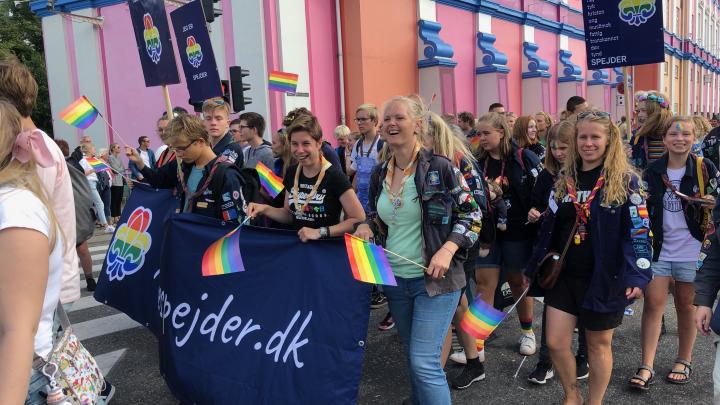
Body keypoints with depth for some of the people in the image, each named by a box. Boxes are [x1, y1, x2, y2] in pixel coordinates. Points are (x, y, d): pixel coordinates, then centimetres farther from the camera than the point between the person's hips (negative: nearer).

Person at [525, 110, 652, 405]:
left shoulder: (625, 180, -6)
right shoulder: (564, 179, 8)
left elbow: (639, 230, -10)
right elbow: (549, 228, 13)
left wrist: (637, 275, -19)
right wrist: (534, 268, 13)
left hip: (605, 278, -4)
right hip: (563, 275, 4)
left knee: (598, 344, 10)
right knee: (555, 343, 4)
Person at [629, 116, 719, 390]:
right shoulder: (653, 171, 2)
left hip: (691, 249, -1)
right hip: (659, 248, 2)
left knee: (686, 306, 11)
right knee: (652, 304, -1)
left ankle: (684, 362, 27)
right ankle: (647, 367, 5)